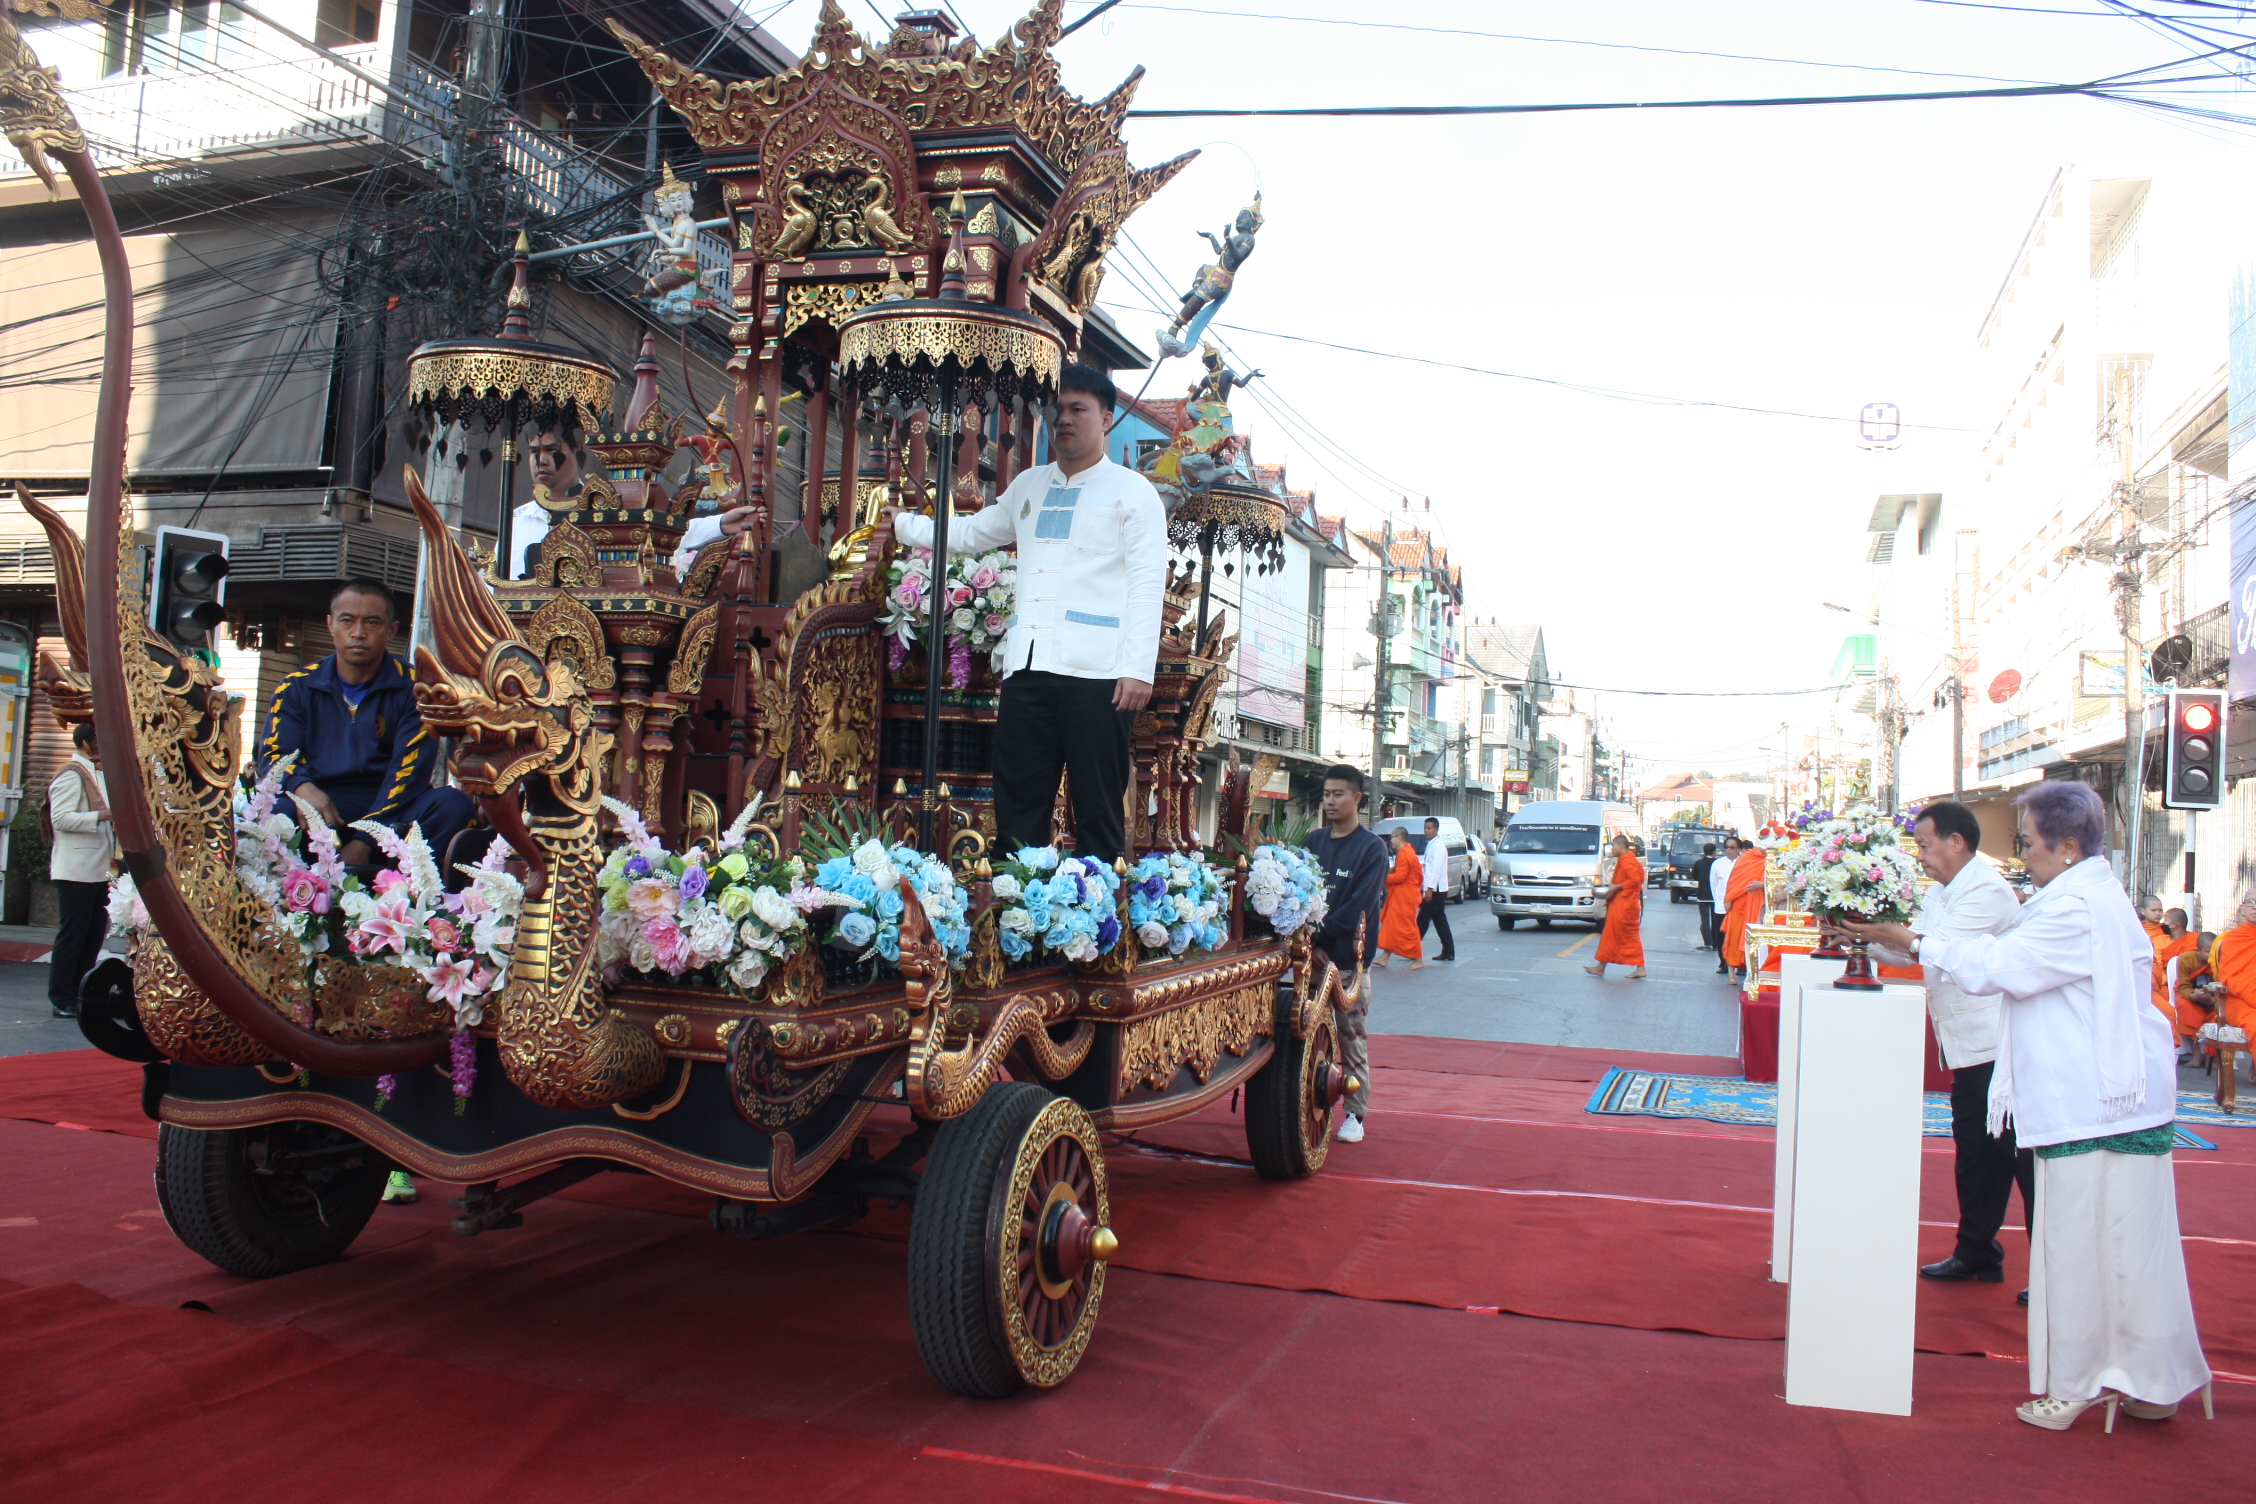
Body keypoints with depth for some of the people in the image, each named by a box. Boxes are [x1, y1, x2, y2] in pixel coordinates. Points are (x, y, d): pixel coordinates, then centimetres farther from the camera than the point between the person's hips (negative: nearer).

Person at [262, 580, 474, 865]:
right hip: (324, 813, 1)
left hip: (390, 814, -1)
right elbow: (273, 755, 6)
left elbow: (409, 768, -5)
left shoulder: (411, 688, 4)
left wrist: (365, 839, -19)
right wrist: (303, 787, -21)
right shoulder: (297, 687, 13)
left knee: (452, 803, -31)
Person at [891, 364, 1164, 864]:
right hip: (1028, 667, 6)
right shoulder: (1028, 486, 22)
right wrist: (903, 523, 30)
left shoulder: (1132, 491, 5)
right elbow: (970, 533, 36)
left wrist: (1138, 669, -13)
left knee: (1098, 809, -4)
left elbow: (1147, 584, -4)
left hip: (1095, 672, -5)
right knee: (1017, 804, 4)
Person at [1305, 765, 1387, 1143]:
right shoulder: (1313, 841, 10)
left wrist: (1318, 932, -17)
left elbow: (1358, 906, -12)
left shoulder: (1372, 848, -4)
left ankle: (1356, 1114, 12)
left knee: (1353, 1040, 2)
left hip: (1349, 958, -4)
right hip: (1312, 955, 4)